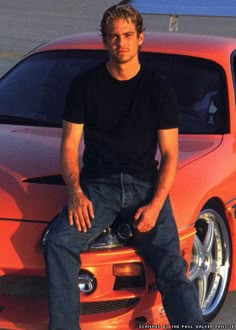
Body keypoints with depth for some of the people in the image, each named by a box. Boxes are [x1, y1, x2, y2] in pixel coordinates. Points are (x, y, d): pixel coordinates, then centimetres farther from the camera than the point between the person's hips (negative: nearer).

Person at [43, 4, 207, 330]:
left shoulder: (159, 88, 7)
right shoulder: (85, 85, 9)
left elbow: (169, 153, 6)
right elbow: (69, 145, 7)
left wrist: (155, 204, -10)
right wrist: (75, 192, -12)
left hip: (146, 185, 0)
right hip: (97, 185, 1)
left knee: (172, 269, -20)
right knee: (58, 242, -27)